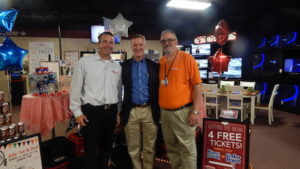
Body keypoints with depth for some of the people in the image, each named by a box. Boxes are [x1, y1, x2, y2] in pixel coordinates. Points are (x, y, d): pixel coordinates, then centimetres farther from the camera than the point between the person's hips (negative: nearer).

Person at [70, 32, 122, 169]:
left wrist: (118, 111, 13)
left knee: (107, 146, 18)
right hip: (91, 111, -4)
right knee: (91, 148, 8)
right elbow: (76, 87, -5)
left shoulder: (117, 66, 7)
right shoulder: (85, 61, -5)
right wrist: (77, 112, -6)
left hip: (111, 111, 4)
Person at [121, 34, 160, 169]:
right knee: (133, 148, 13)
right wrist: (120, 111, -2)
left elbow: (158, 88, 6)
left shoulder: (154, 66, 4)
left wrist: (159, 109, 2)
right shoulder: (124, 66, 4)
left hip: (150, 111, 0)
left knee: (149, 147, 12)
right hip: (131, 111, 0)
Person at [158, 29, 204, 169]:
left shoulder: (187, 58, -8)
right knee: (171, 146, 19)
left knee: (187, 148, 6)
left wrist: (196, 111, -14)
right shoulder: (161, 62, 8)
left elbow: (197, 86, -10)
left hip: (183, 112, -5)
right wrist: (160, 108, 11)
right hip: (164, 112, 6)